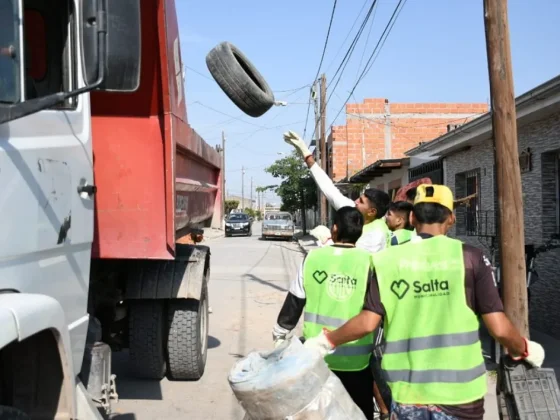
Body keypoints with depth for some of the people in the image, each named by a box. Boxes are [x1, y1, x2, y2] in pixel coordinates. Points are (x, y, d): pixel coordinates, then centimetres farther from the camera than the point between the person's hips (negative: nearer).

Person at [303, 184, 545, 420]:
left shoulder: (387, 260, -3)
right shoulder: (469, 257, -6)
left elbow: (367, 324, -7)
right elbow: (499, 328, -8)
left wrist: (325, 341, 10)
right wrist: (525, 350, 13)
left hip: (408, 392, 1)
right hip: (459, 391, -1)